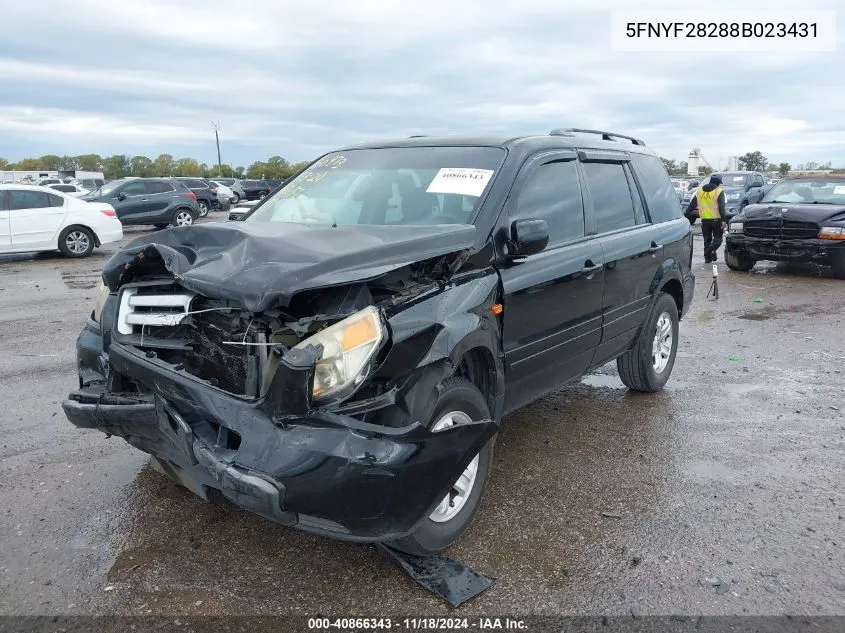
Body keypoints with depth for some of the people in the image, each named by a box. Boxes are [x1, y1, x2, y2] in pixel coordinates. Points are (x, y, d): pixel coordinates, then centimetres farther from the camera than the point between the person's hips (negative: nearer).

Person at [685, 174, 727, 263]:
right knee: (718, 237, 7)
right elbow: (721, 207, -14)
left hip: (705, 219, 4)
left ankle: (707, 258, 9)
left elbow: (692, 205, 9)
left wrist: (686, 215, 13)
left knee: (707, 239, 11)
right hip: (716, 219, -4)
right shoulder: (719, 191, -5)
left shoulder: (700, 190, 9)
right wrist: (724, 219, -16)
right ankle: (712, 248, -21)